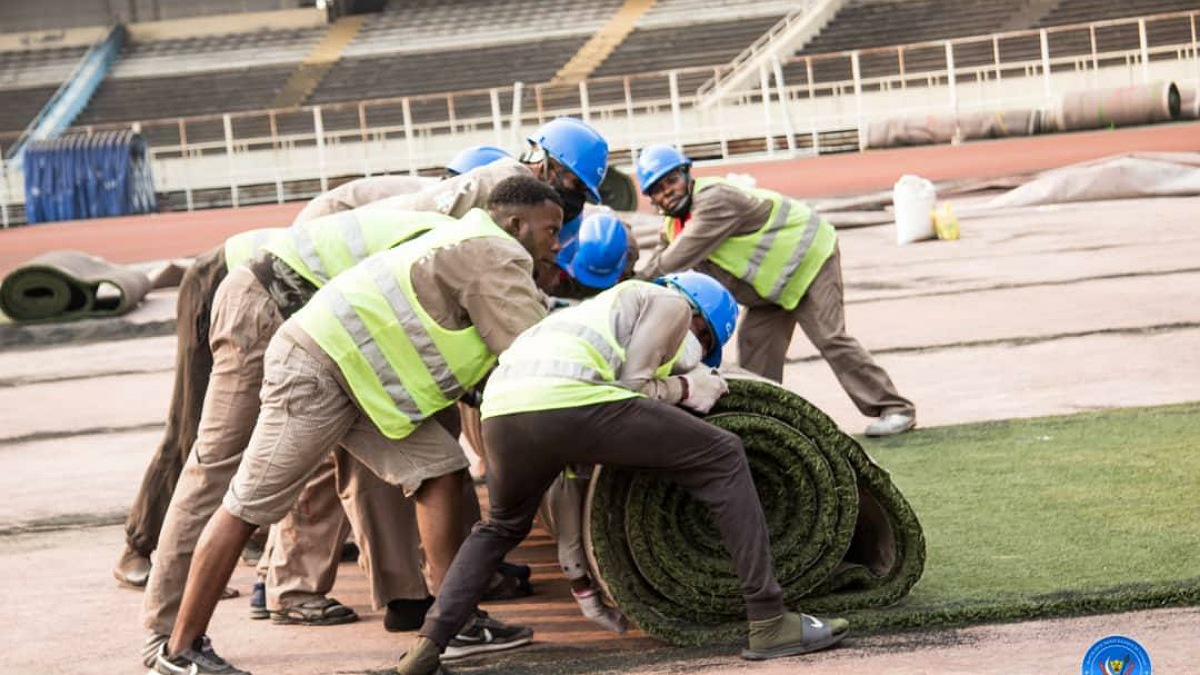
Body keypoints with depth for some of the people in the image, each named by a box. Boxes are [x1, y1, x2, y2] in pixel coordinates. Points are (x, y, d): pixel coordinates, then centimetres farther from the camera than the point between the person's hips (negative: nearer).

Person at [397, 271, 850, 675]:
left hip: (501, 407, 7)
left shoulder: (615, 302, 42)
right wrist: (686, 388, 20)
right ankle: (769, 622, 5)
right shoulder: (671, 303, 18)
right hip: (571, 402, -7)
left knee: (501, 528, 34)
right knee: (723, 459, 8)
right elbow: (633, 383, 4)